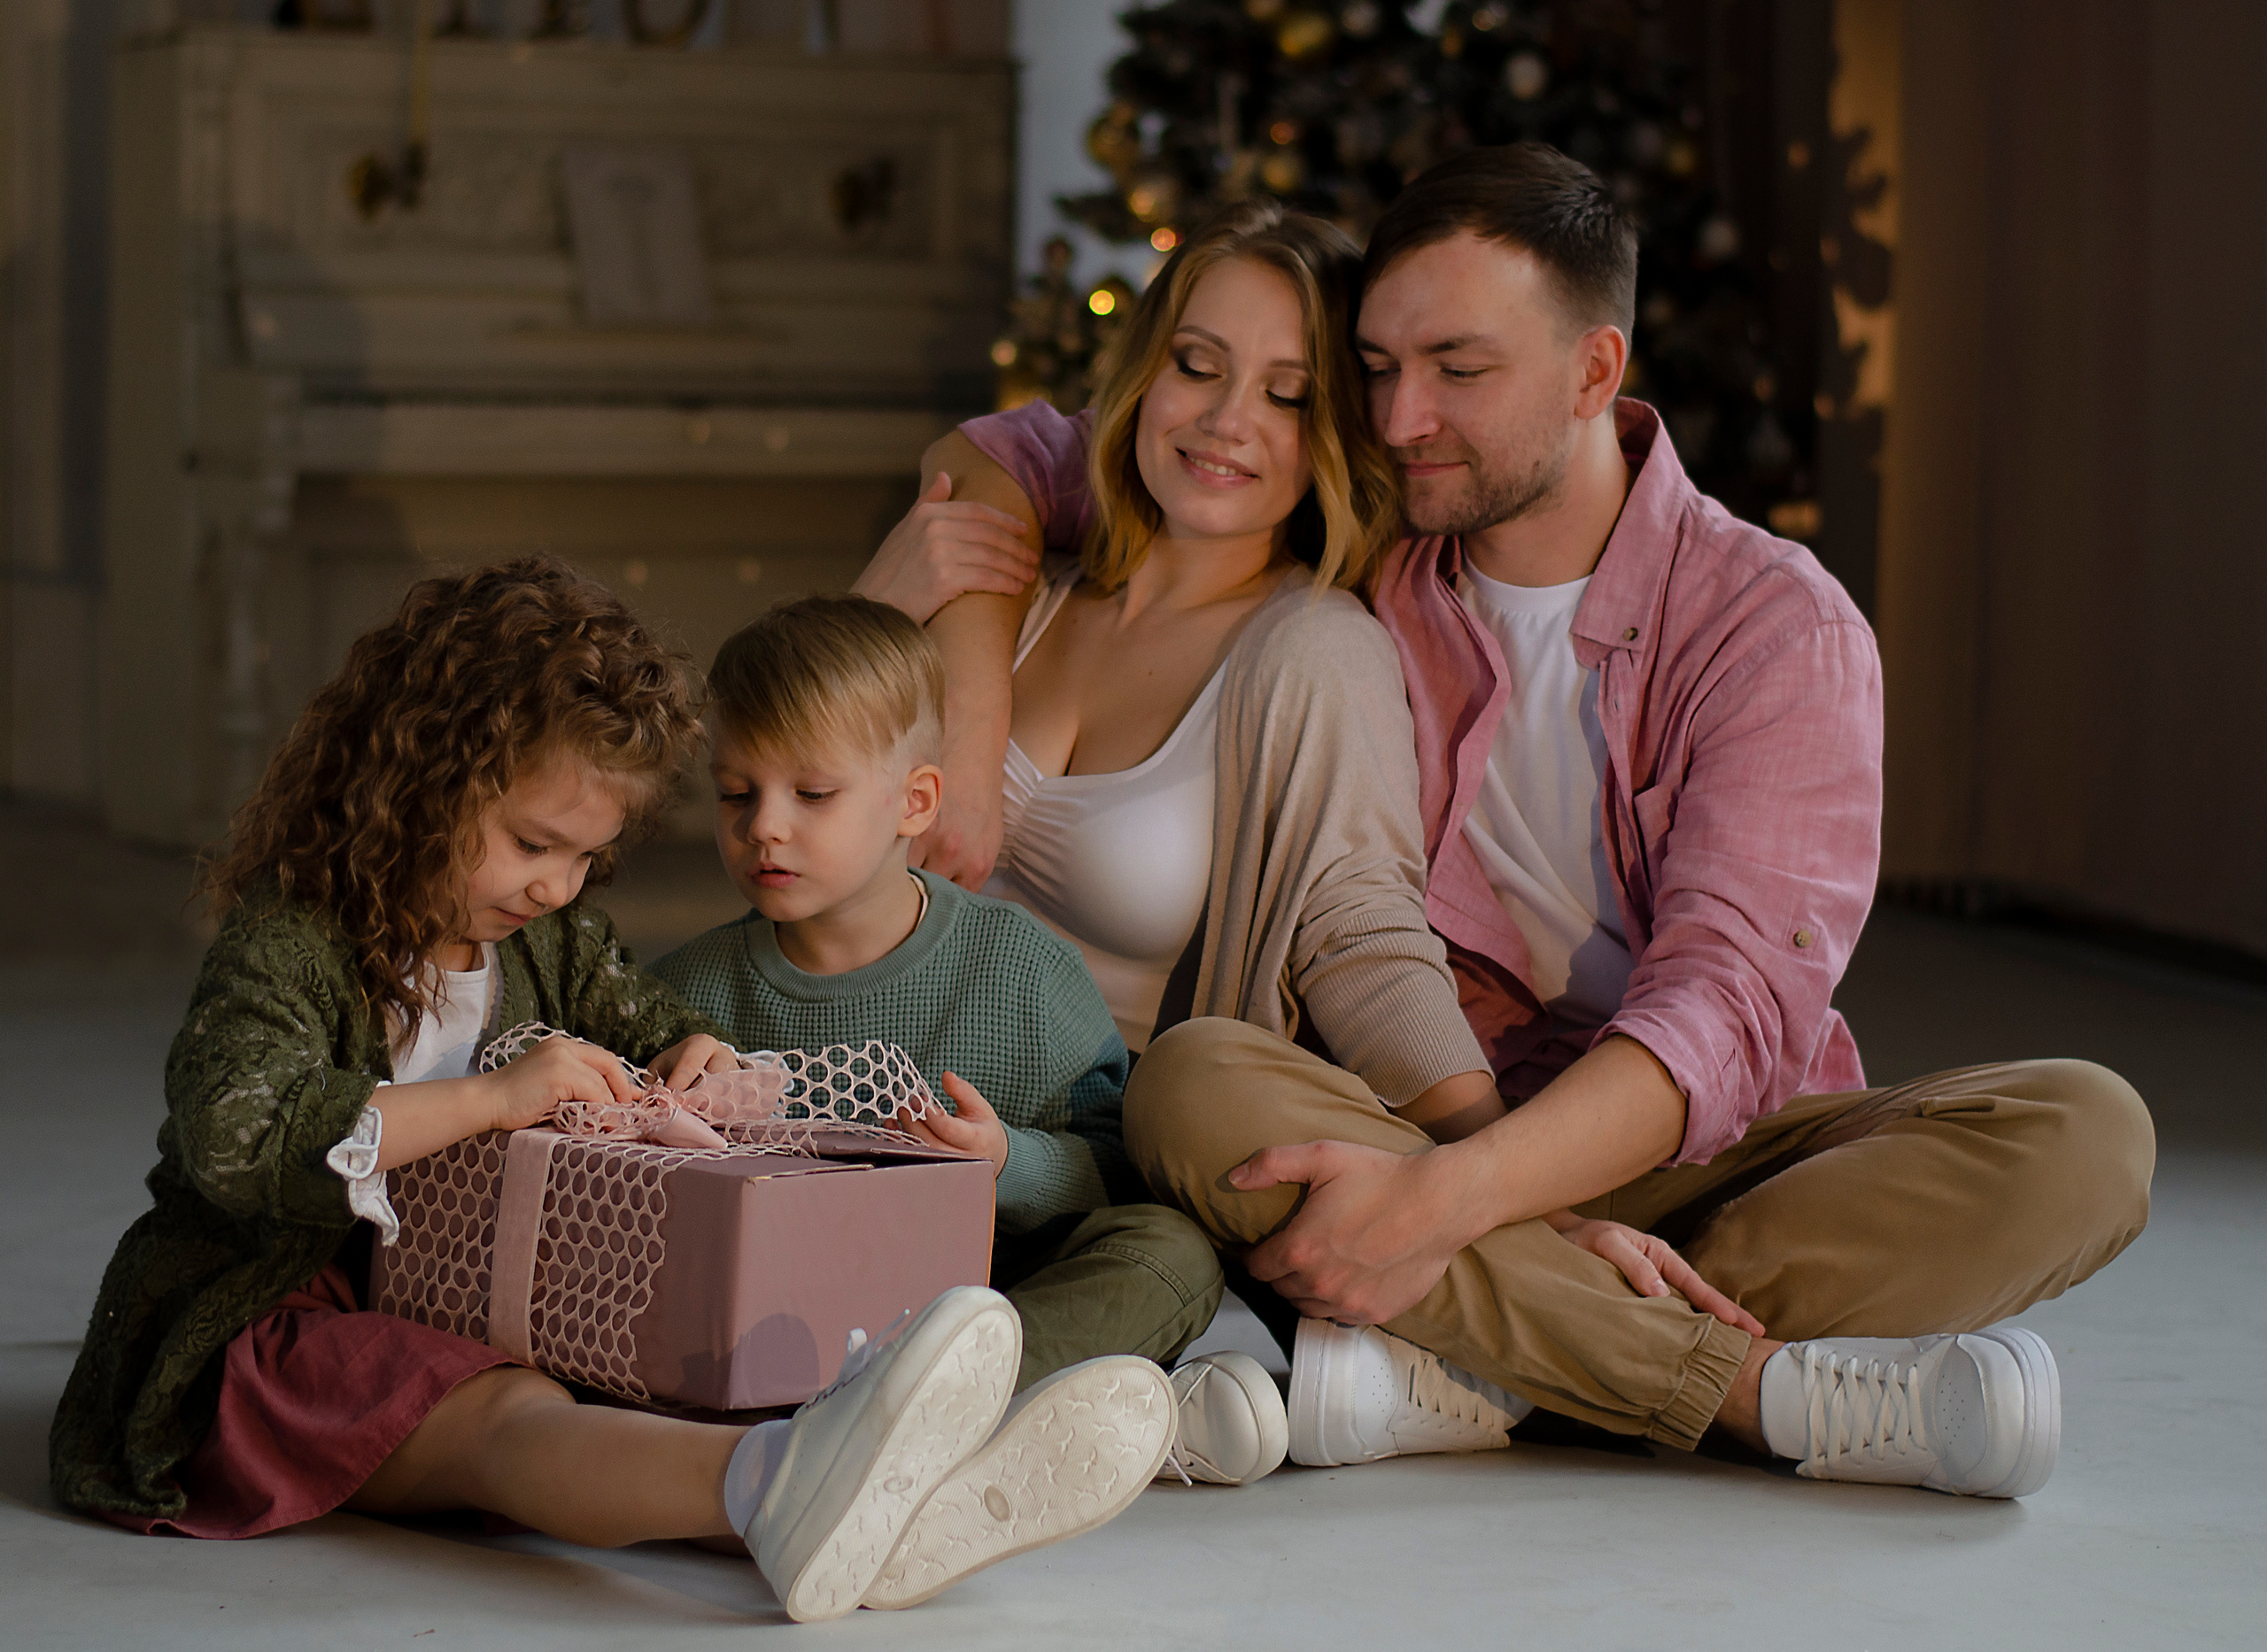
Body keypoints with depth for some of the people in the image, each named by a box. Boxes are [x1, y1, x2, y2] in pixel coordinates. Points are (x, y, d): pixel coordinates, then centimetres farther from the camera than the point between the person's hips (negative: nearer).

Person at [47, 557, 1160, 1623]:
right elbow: (236, 1137, -29)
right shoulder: (287, 944, -13)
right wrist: (494, 1099, -29)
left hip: (470, 1317, 8)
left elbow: (647, 1023, 28)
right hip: (264, 1331, -8)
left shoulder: (550, 942, 14)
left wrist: (698, 1058, 0)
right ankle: (770, 1484, -73)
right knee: (508, 1417, -40)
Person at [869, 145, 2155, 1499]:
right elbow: (1021, 464, 19)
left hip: (1709, 1157, -1)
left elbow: (1729, 1006, -18)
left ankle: (1470, 1375, -36)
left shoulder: (1777, 621, -5)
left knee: (2086, 1132, -29)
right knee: (1195, 1086, -31)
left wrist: (1446, 1199, -33)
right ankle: (1779, 1387, -34)